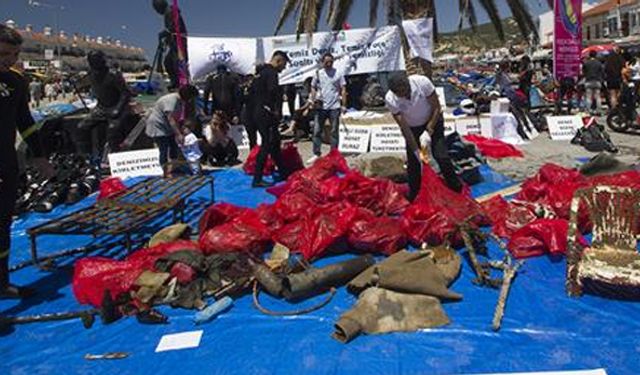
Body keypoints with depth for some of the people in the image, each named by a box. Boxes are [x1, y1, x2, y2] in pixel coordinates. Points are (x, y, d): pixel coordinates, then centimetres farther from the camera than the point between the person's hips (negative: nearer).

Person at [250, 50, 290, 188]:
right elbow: (273, 92, -27)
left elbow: (253, 93, 19)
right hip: (267, 115, -10)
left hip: (259, 113, 10)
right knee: (267, 146, -5)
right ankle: (257, 179, -2)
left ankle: (283, 173, 27)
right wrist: (276, 111, -16)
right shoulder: (271, 73, -14)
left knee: (275, 143, 17)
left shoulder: (261, 72, 16)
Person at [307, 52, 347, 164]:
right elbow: (313, 88, 10)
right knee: (317, 131, 2)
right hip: (321, 107, 2)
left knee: (334, 131, 5)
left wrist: (343, 105, -6)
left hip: (334, 107, -2)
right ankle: (316, 154, 10)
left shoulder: (338, 74, 2)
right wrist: (313, 100, -7)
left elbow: (343, 90, 1)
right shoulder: (318, 73, 7)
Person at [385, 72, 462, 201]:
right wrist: (417, 151, -27)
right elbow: (404, 128, -25)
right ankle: (413, 196, 22)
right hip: (412, 125, 1)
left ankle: (456, 189, 13)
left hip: (433, 118, -1)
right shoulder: (390, 100, -30)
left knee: (441, 155, -8)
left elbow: (436, 107, -19)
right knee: (412, 160, 1)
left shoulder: (422, 82, -34)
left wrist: (430, 127, -26)